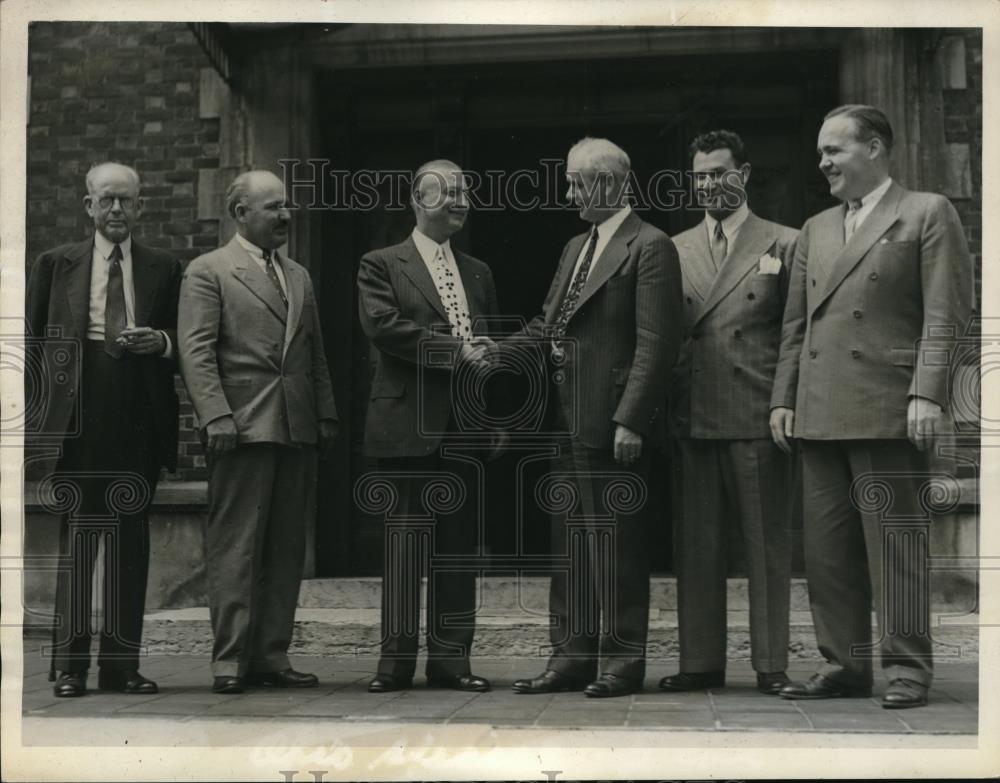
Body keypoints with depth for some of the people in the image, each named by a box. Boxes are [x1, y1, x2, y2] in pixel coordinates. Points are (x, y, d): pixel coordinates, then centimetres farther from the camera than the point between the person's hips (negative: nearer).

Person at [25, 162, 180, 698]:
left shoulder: (164, 270, 13)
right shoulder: (55, 265, 11)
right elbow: (32, 340, 9)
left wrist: (161, 341, -8)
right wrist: (39, 407, 0)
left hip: (138, 422, 1)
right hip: (78, 419, -1)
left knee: (130, 540, 3)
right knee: (76, 536, -1)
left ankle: (122, 663, 9)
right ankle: (70, 666, 4)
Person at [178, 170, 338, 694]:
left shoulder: (299, 277, 21)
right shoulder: (207, 272, 2)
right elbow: (196, 351, -7)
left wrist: (326, 413, 11)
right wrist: (216, 416, -17)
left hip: (299, 431, 6)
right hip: (242, 428, -6)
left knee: (286, 550, 6)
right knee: (235, 547, -5)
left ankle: (271, 655, 12)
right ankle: (229, 659, -1)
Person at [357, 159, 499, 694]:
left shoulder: (478, 274, 19)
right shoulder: (382, 265, 3)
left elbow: (491, 346, 20)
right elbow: (382, 326, -13)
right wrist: (455, 350, -17)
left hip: (466, 425, 5)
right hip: (409, 424, -5)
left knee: (459, 541, 6)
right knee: (405, 537, -4)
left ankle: (450, 658, 11)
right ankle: (396, 659, 2)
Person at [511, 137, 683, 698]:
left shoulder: (650, 247, -8)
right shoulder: (576, 247, 20)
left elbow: (657, 342, -15)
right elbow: (549, 325, 19)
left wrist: (630, 421, -19)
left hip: (613, 423, -9)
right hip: (569, 421, 9)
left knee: (616, 543, -2)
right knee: (570, 542, 11)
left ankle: (622, 662, 6)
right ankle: (573, 657, 18)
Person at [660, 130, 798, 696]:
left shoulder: (784, 245, 5)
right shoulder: (675, 250, 14)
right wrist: (664, 409, 2)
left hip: (758, 416, -3)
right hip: (692, 417, 3)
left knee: (767, 542, 1)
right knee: (695, 544, 6)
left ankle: (772, 664, 7)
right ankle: (701, 661, 13)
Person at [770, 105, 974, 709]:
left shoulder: (928, 214, 3)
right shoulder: (816, 230, 22)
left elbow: (946, 314, -5)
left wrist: (927, 393, -14)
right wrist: (784, 398, 12)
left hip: (886, 409, -6)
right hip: (820, 413, 6)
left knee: (895, 541, -4)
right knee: (828, 545, 6)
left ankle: (907, 669, 3)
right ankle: (846, 664, 14)